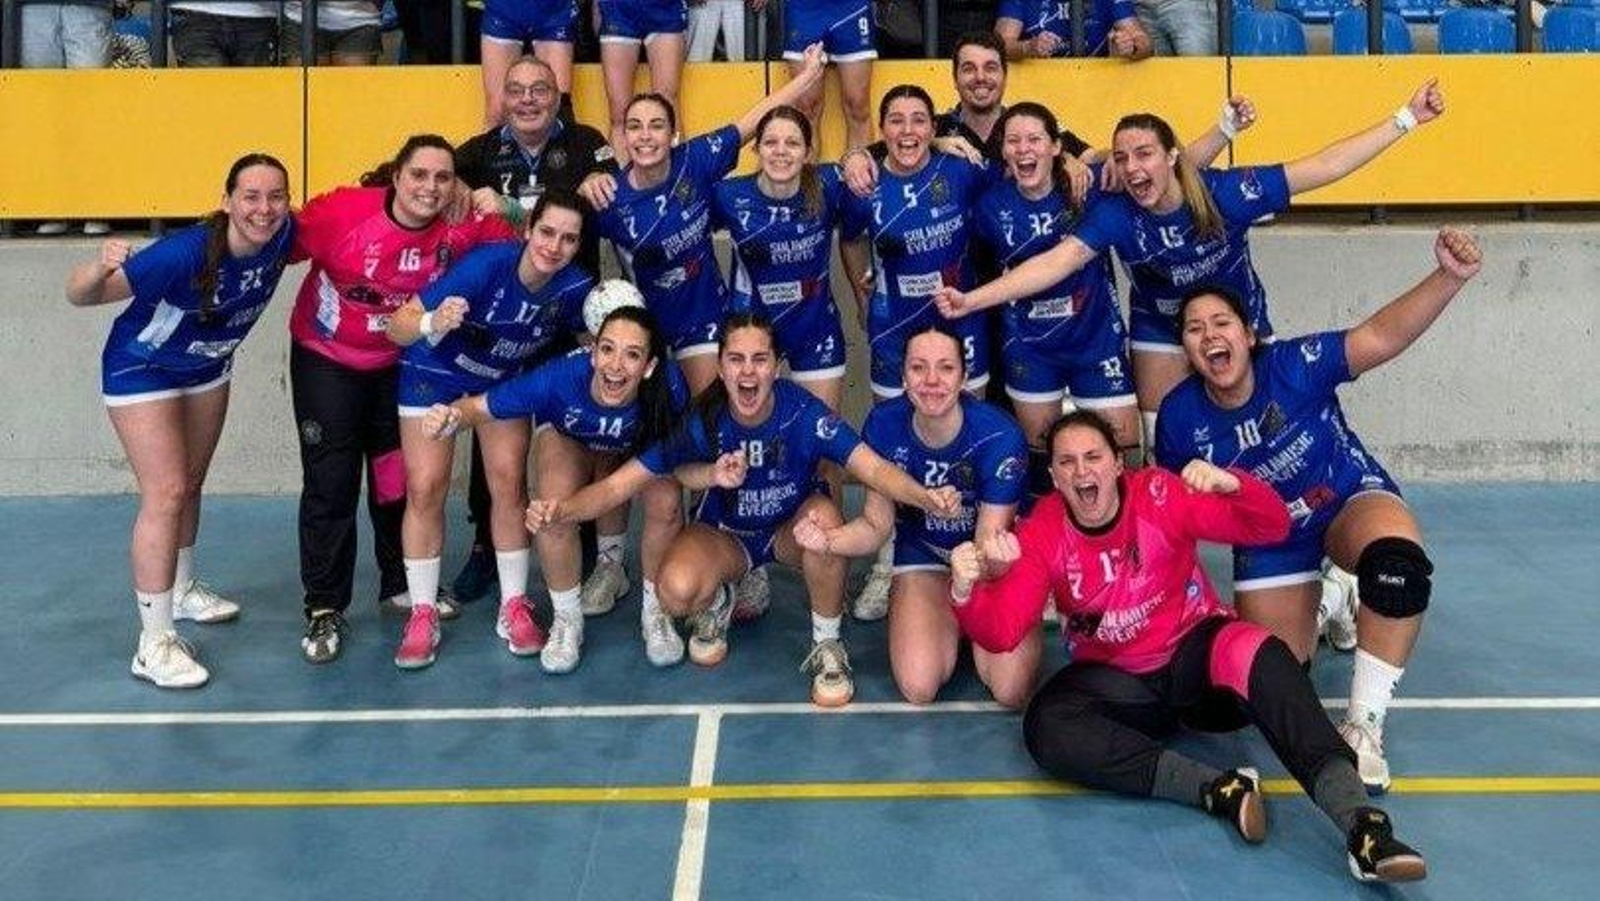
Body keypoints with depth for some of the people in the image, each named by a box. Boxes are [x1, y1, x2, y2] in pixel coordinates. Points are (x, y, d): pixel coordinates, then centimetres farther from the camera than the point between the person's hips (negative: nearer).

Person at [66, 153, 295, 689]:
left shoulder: (283, 236, -22)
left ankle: (180, 590, 44)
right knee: (166, 493, -13)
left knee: (192, 483, 20)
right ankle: (154, 645, -7)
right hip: (143, 370, -6)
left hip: (207, 367, 6)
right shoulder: (187, 253, -38)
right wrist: (101, 268, -56)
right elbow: (79, 297, -35)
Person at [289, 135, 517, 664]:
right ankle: (324, 609, 12)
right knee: (331, 481, -1)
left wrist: (496, 209, -23)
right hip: (326, 358, -3)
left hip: (400, 363, 3)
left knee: (401, 476, 16)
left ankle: (402, 585, 36)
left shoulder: (462, 228, -20)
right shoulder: (342, 211, -27)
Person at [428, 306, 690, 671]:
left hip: (641, 450, 1)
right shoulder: (562, 377, -39)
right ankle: (567, 621, -1)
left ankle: (655, 613, 1)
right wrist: (453, 417, -53)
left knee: (667, 504, -27)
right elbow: (479, 407, -33)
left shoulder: (668, 385, -38)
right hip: (566, 438, -1)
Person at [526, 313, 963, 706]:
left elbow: (873, 467, -32)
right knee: (677, 590, -32)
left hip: (793, 529, 0)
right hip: (725, 534, 0)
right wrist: (561, 510, -42)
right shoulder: (700, 421, -22)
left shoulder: (803, 412, -24)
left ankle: (828, 645, -11)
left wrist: (925, 496, -53)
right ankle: (716, 605, 10)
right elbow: (618, 485, -22)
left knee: (825, 517, -36)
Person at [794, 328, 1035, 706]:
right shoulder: (884, 424, -18)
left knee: (1012, 692, -19)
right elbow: (876, 525, -9)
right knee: (919, 687, -18)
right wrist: (827, 540, -32)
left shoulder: (1000, 437, -28)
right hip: (924, 560, 2)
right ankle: (953, 624, 17)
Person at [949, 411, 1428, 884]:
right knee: (1046, 726, -28)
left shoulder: (1159, 494, -14)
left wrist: (1230, 483, -39)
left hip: (1195, 656, -2)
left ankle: (1360, 822, -44)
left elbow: (1271, 527, -18)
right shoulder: (1041, 533, -10)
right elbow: (1001, 633, -17)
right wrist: (966, 589, -38)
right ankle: (1220, 790, -34)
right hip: (1118, 681, 2)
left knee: (1253, 652, -36)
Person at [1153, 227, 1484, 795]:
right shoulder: (1179, 417, -16)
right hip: (1268, 541, 3)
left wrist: (1449, 277, -52)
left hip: (1350, 500, -3)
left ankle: (1363, 728, -23)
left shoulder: (1294, 367, -25)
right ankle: (1317, 607, 40)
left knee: (1397, 561, -39)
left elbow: (1381, 338, -37)